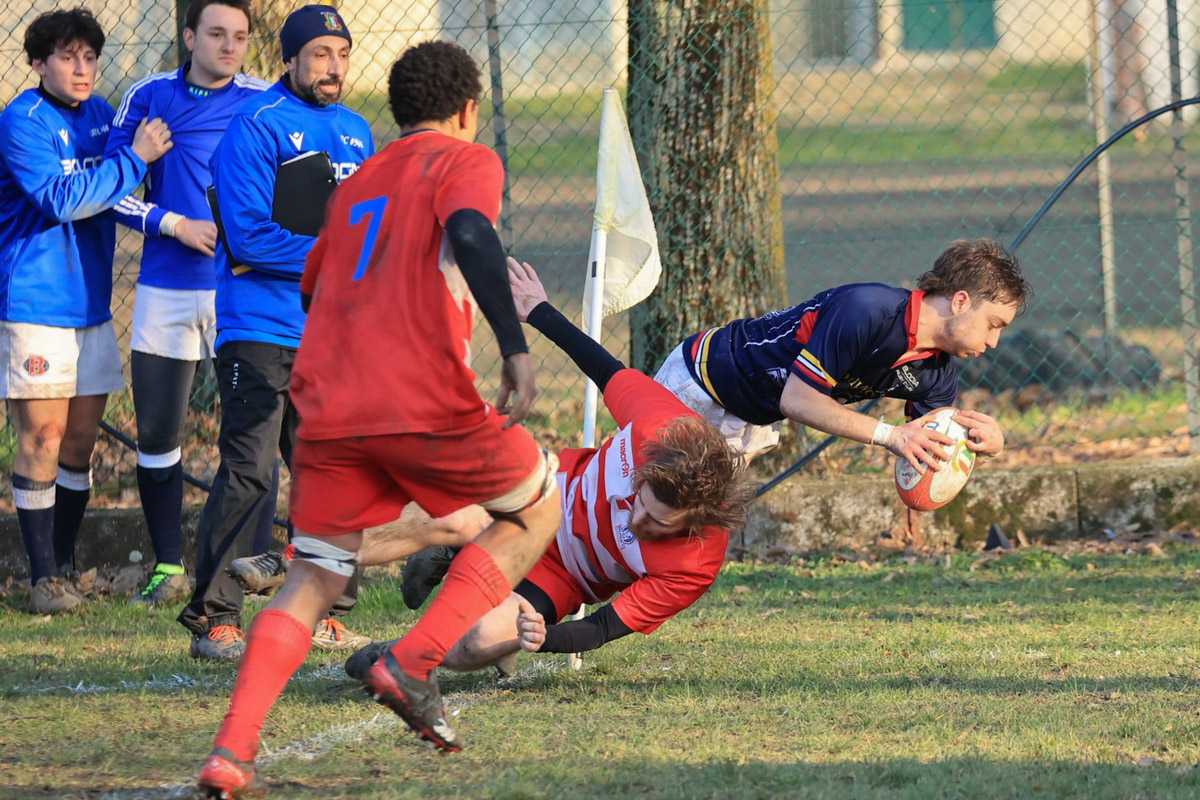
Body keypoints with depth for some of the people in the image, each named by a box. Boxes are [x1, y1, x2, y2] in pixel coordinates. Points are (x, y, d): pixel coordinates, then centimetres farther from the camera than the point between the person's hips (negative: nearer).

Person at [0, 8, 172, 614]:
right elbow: (62, 198, -21)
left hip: (90, 302, 7)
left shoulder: (100, 115, 11)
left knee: (81, 437, 9)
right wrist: (135, 158, -18)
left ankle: (65, 562, 18)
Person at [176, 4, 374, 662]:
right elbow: (250, 236, -14)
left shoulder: (356, 132, 16)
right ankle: (214, 617, -9)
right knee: (249, 473, -12)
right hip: (261, 330, -7)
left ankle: (321, 614, 18)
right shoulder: (254, 128, -7)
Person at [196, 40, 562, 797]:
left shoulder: (357, 183, 25)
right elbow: (469, 234, -17)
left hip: (330, 413, 5)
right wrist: (516, 349, -23)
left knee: (313, 580, 11)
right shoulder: (467, 162, 5)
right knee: (537, 508, 17)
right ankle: (413, 663, -1)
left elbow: (309, 283, 34)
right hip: (426, 402, -5)